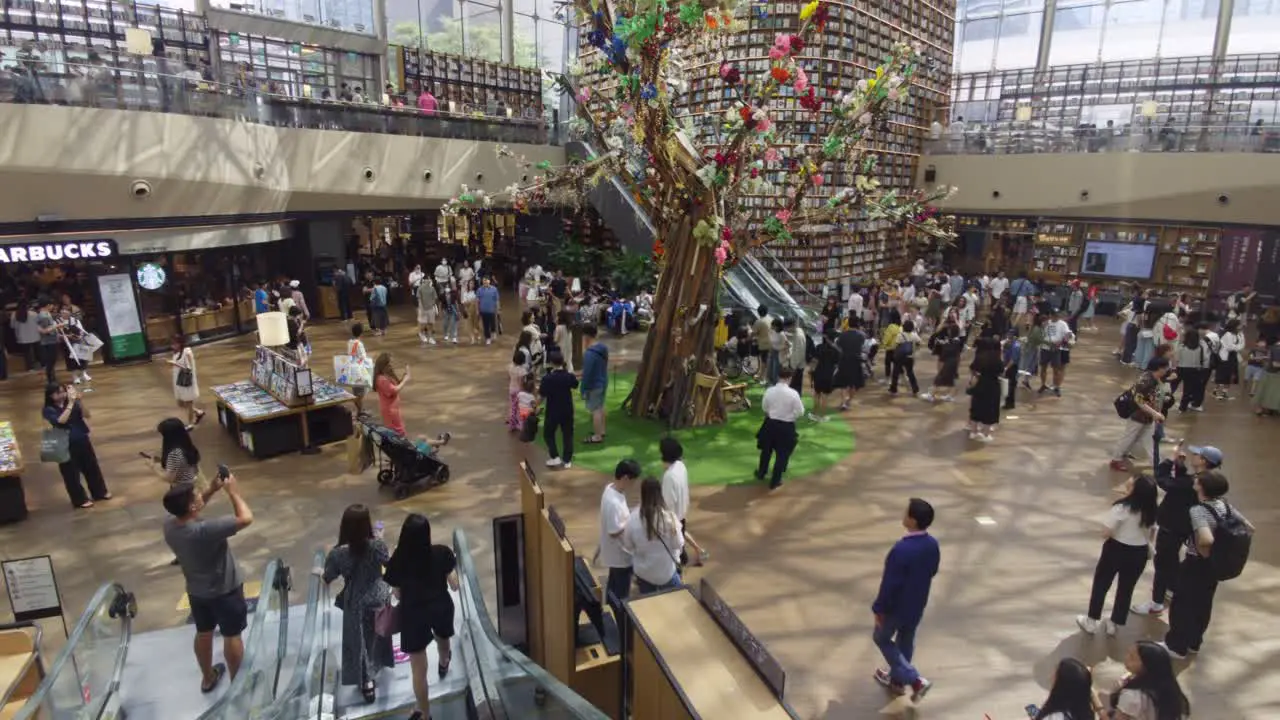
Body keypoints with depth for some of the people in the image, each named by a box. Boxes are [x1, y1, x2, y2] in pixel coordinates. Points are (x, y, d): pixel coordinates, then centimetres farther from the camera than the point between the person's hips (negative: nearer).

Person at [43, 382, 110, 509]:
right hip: (66, 446, -4)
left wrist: (79, 400, -26)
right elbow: (61, 420, -30)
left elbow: (86, 415, -13)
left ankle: (100, 492, 35)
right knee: (72, 474, 8)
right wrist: (71, 403, -33)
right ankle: (80, 500, 24)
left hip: (82, 440, 4)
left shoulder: (73, 403, -3)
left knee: (92, 466, 17)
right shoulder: (49, 410, -13)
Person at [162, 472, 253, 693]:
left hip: (196, 591, 7)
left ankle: (208, 677, 47)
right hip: (225, 590, -7)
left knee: (203, 633, 26)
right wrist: (233, 491, -20)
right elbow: (246, 518, -31)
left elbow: (189, 510, 6)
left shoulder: (169, 526, -15)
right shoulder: (205, 530, -38)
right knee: (232, 636, 13)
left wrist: (212, 490, -6)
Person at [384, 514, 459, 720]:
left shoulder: (397, 560, -22)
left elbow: (397, 595, -7)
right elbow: (454, 586, -12)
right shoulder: (442, 553, -22)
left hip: (413, 614, -2)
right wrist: (452, 563, 3)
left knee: (419, 670, 13)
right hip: (441, 608, 3)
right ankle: (444, 664, 70)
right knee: (443, 639, 37)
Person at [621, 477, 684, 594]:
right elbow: (678, 544, -11)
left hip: (642, 571, 2)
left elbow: (628, 546, -4)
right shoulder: (668, 516, -22)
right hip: (666, 572, -2)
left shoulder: (633, 518, -17)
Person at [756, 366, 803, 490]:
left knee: (766, 450, 24)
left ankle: (761, 473, 43)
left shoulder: (769, 390, -10)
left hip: (770, 424, 3)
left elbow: (764, 407, 3)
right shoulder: (793, 393, -18)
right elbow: (800, 412, -13)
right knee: (782, 454, 12)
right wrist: (791, 415, 7)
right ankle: (775, 481, 19)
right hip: (786, 426, -3)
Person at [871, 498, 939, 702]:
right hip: (918, 604, 7)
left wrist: (878, 609, -13)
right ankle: (897, 680, 42)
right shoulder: (933, 544, -11)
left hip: (897, 605, -7)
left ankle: (915, 680, 12)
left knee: (882, 638, 16)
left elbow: (889, 584, -26)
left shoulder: (901, 549, -35)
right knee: (906, 640, 24)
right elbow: (933, 571, 6)